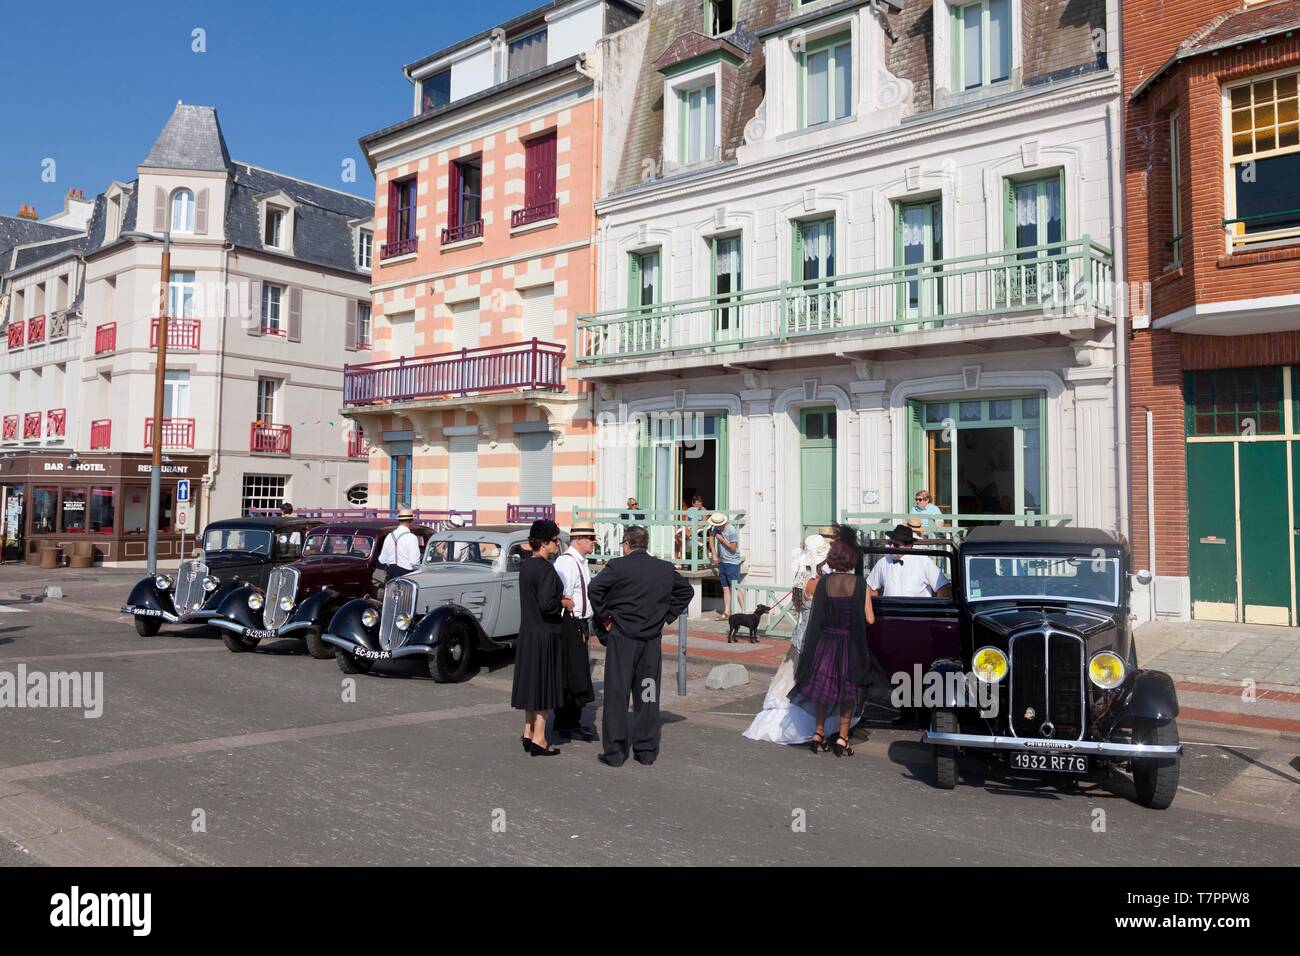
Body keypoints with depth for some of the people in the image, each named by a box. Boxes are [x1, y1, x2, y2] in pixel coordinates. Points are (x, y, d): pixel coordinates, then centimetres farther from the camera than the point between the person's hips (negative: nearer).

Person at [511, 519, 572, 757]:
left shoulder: (526, 566, 9)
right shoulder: (546, 569, -18)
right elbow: (546, 604, -26)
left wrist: (558, 600, 11)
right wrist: (564, 604, -9)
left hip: (528, 632, 9)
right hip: (545, 634, -9)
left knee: (531, 683, 16)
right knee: (545, 684, 0)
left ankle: (528, 733, 24)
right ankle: (539, 740, 5)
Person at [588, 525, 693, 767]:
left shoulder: (617, 566, -8)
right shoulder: (665, 568, 6)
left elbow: (594, 588, -18)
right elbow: (686, 590, 17)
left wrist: (604, 617, -6)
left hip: (622, 638, -4)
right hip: (652, 639, 4)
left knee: (616, 695, 3)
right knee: (647, 695, 11)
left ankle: (615, 752, 5)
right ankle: (646, 750, 17)